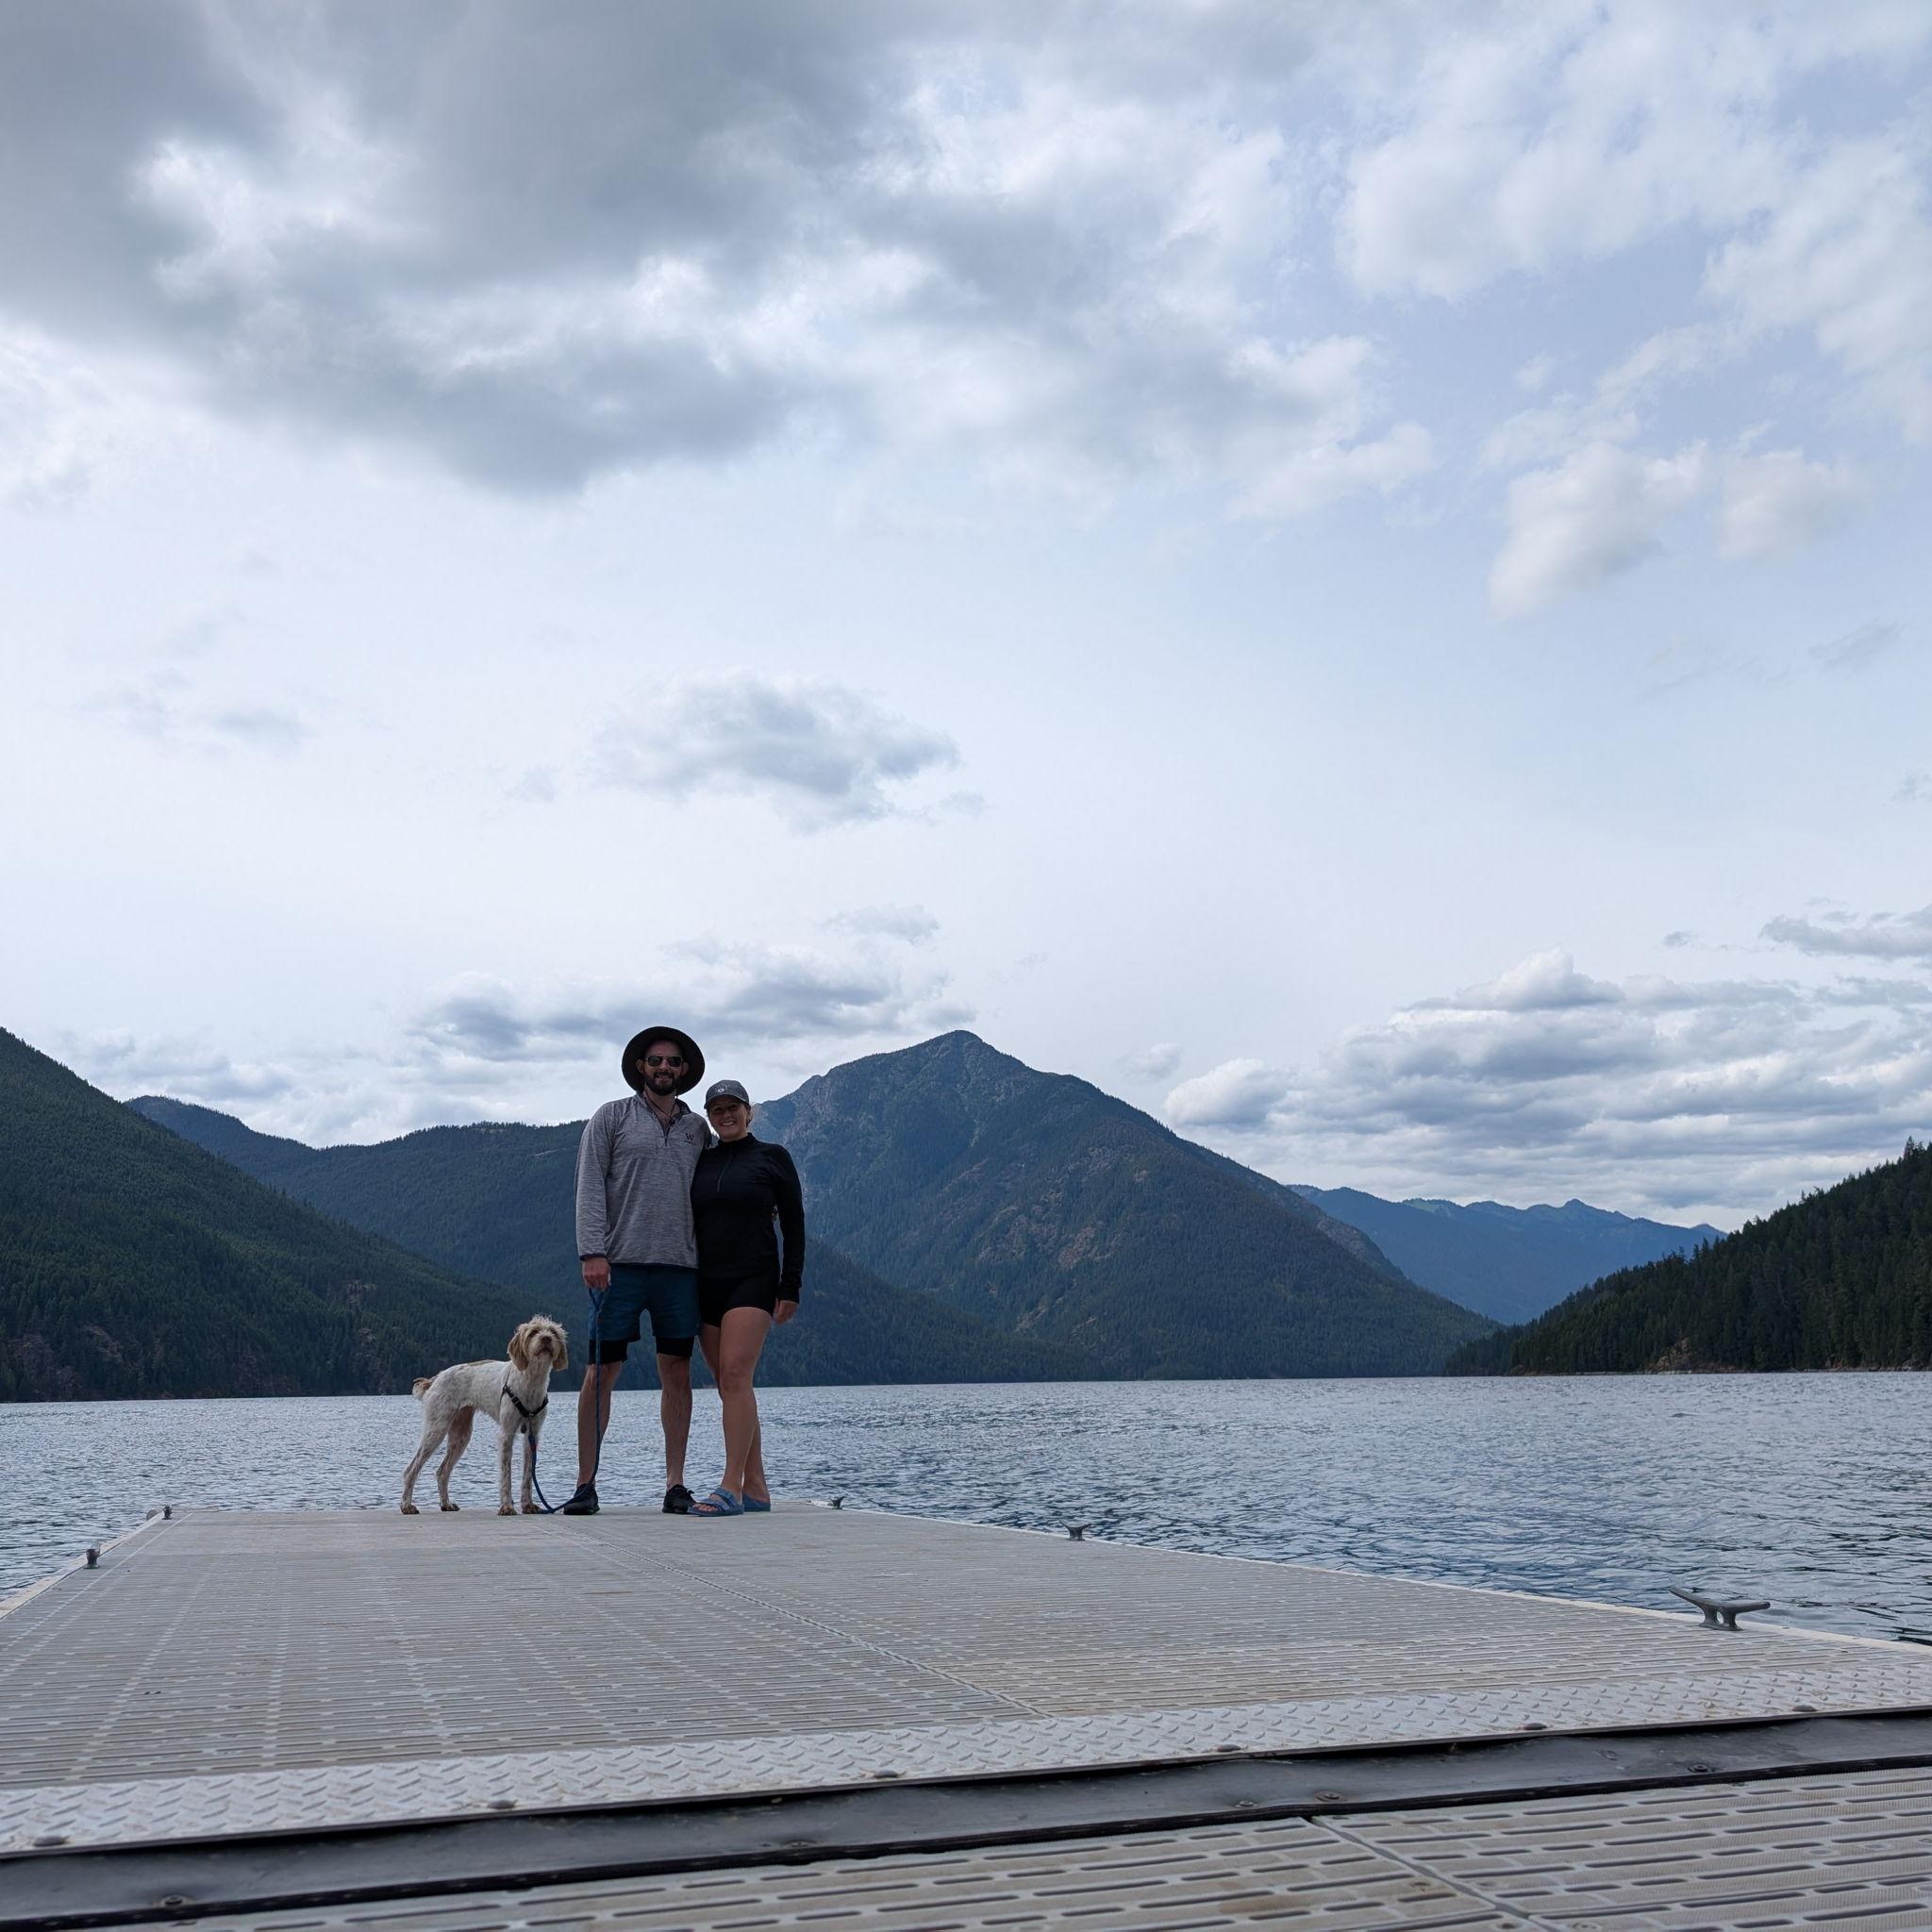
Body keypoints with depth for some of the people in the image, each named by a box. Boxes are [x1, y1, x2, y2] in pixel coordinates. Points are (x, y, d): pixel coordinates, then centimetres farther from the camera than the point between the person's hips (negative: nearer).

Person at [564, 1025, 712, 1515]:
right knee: (602, 1369, -2)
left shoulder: (697, 1129, 16)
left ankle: (675, 1484, 7)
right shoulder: (611, 1118, 7)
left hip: (680, 1266, 3)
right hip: (620, 1263, -3)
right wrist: (592, 1252, -11)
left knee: (677, 1371, 2)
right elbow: (590, 1189, 0)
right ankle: (585, 1483, 6)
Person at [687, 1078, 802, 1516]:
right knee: (729, 1385, 4)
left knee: (735, 1376, -18)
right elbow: (688, 1225, 18)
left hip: (753, 1281, -5)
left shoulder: (772, 1158, 3)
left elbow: (793, 1225, 2)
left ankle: (731, 1488, -20)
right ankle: (756, 1488, 9)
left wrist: (791, 1287, -6)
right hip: (706, 1283, 5)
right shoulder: (700, 1161, 14)